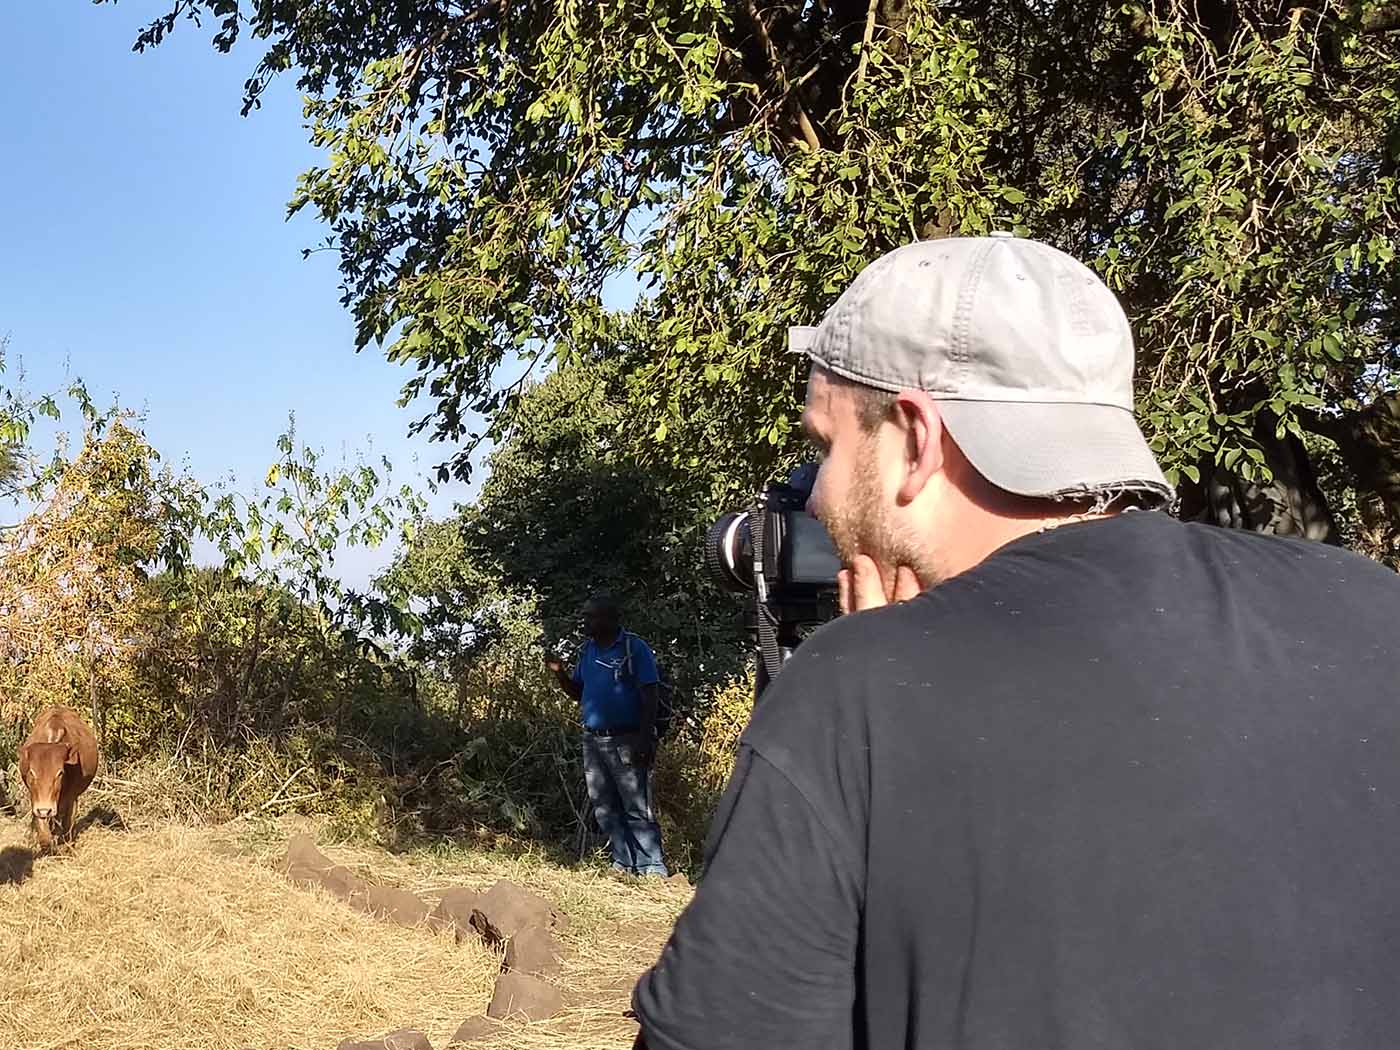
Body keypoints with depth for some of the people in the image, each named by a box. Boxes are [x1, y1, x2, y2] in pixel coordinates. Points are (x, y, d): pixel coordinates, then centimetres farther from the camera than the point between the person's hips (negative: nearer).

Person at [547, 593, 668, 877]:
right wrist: (559, 673, 1)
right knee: (604, 809, 9)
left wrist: (645, 740, -17)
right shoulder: (587, 649, 13)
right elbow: (578, 693, 19)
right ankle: (624, 864, 16)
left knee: (638, 808, -9)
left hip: (626, 741, -7)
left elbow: (650, 696, -11)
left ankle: (652, 868, -8)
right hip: (593, 740, 7)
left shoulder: (634, 648, -7)